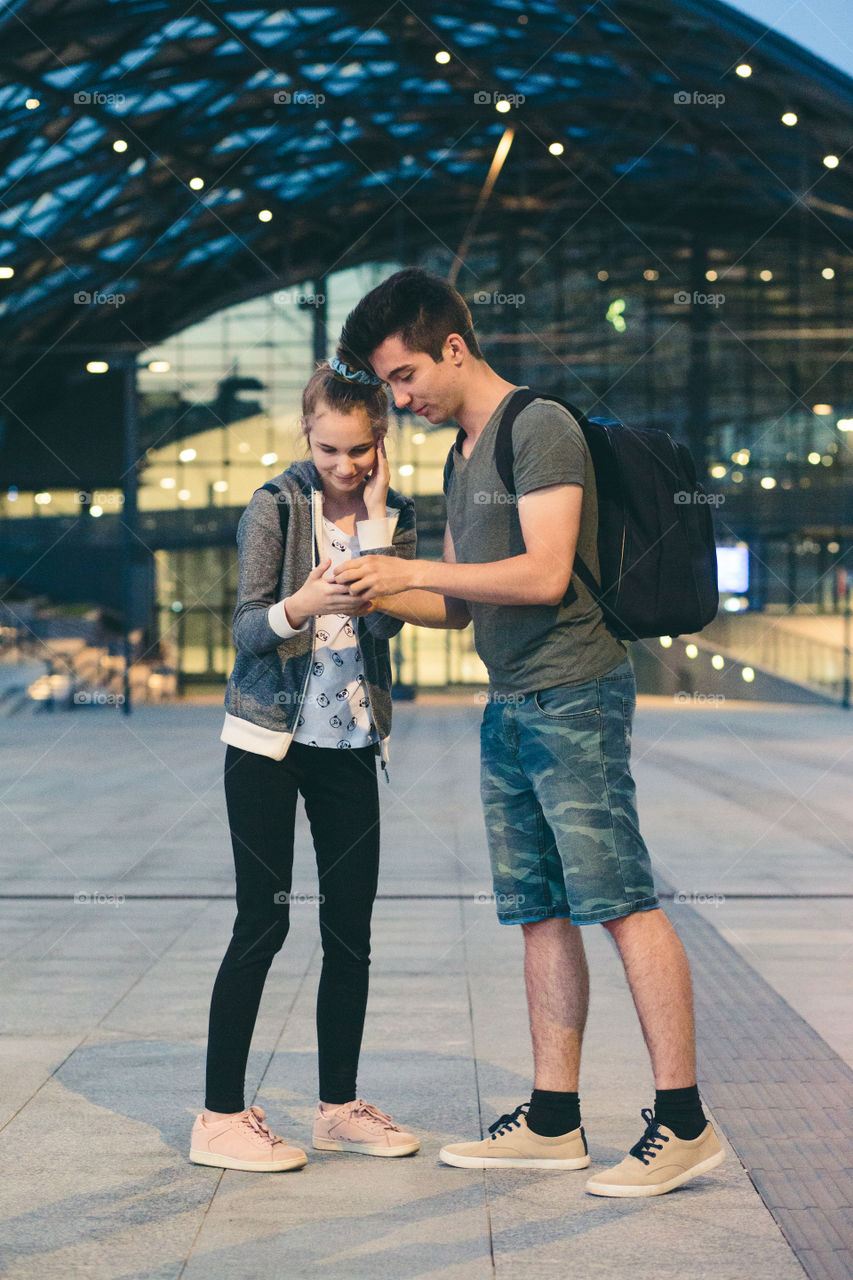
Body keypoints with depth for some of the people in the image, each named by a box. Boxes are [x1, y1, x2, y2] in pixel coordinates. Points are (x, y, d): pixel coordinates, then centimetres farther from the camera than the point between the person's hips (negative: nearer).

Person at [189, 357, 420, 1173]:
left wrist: (375, 517, -12)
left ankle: (339, 1106, 19)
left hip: (349, 741, 4)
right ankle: (220, 1118, 1)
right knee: (263, 922, -6)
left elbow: (386, 620, -9)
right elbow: (247, 630, -12)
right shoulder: (276, 507, -5)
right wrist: (299, 606, -32)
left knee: (351, 925, 6)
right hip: (268, 737, -4)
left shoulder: (393, 514, 5)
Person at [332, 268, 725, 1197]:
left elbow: (544, 574, -19)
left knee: (620, 903, -9)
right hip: (509, 707, 9)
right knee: (541, 914, 9)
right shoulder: (461, 457, 19)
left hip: (572, 696, -9)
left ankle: (682, 1122, -6)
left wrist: (410, 571, -14)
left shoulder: (541, 428, -9)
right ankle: (553, 1121, 14)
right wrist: (378, 596, 6)